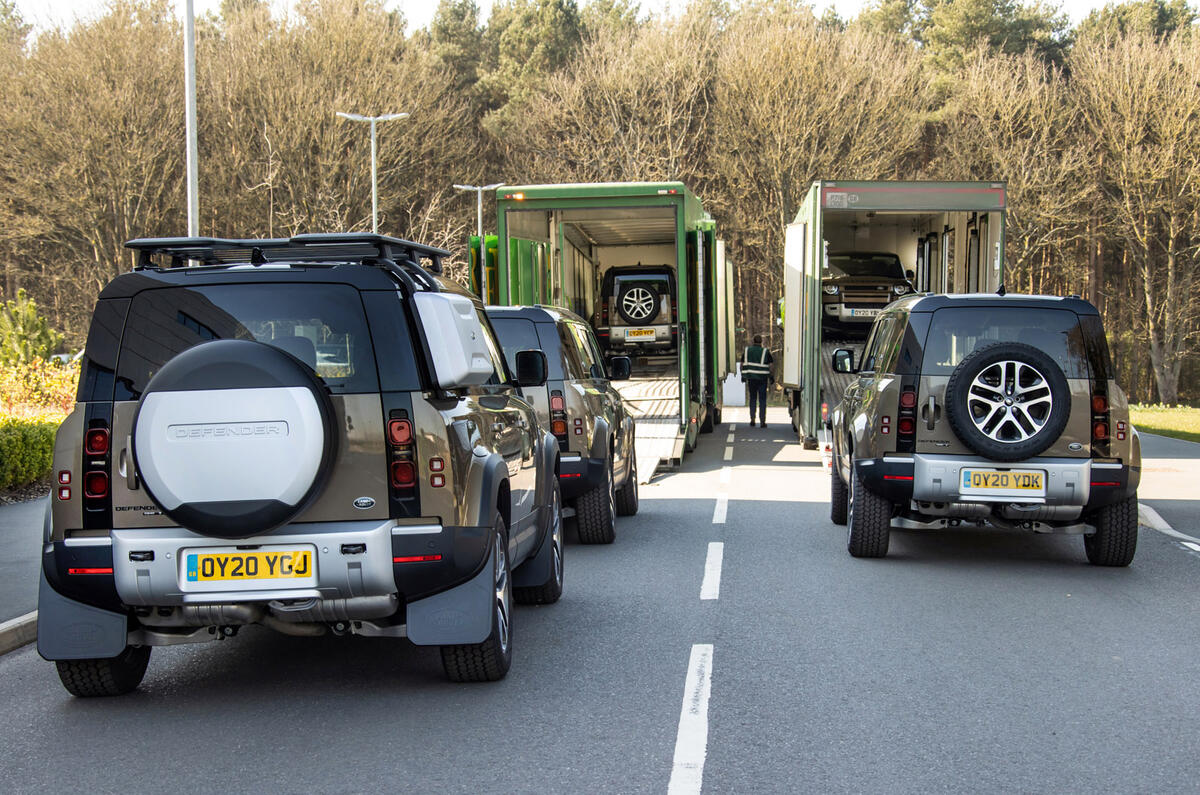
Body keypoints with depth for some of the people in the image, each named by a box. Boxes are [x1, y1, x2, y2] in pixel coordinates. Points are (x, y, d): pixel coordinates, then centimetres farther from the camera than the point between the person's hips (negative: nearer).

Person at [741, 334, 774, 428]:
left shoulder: (747, 350, 3)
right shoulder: (765, 352, -5)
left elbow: (742, 364, 6)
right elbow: (771, 365, -6)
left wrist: (743, 376, 14)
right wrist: (771, 377, 4)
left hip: (751, 378, 2)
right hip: (762, 378, -2)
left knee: (752, 399, 14)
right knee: (762, 400, 3)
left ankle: (752, 419, 10)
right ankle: (762, 421, 0)